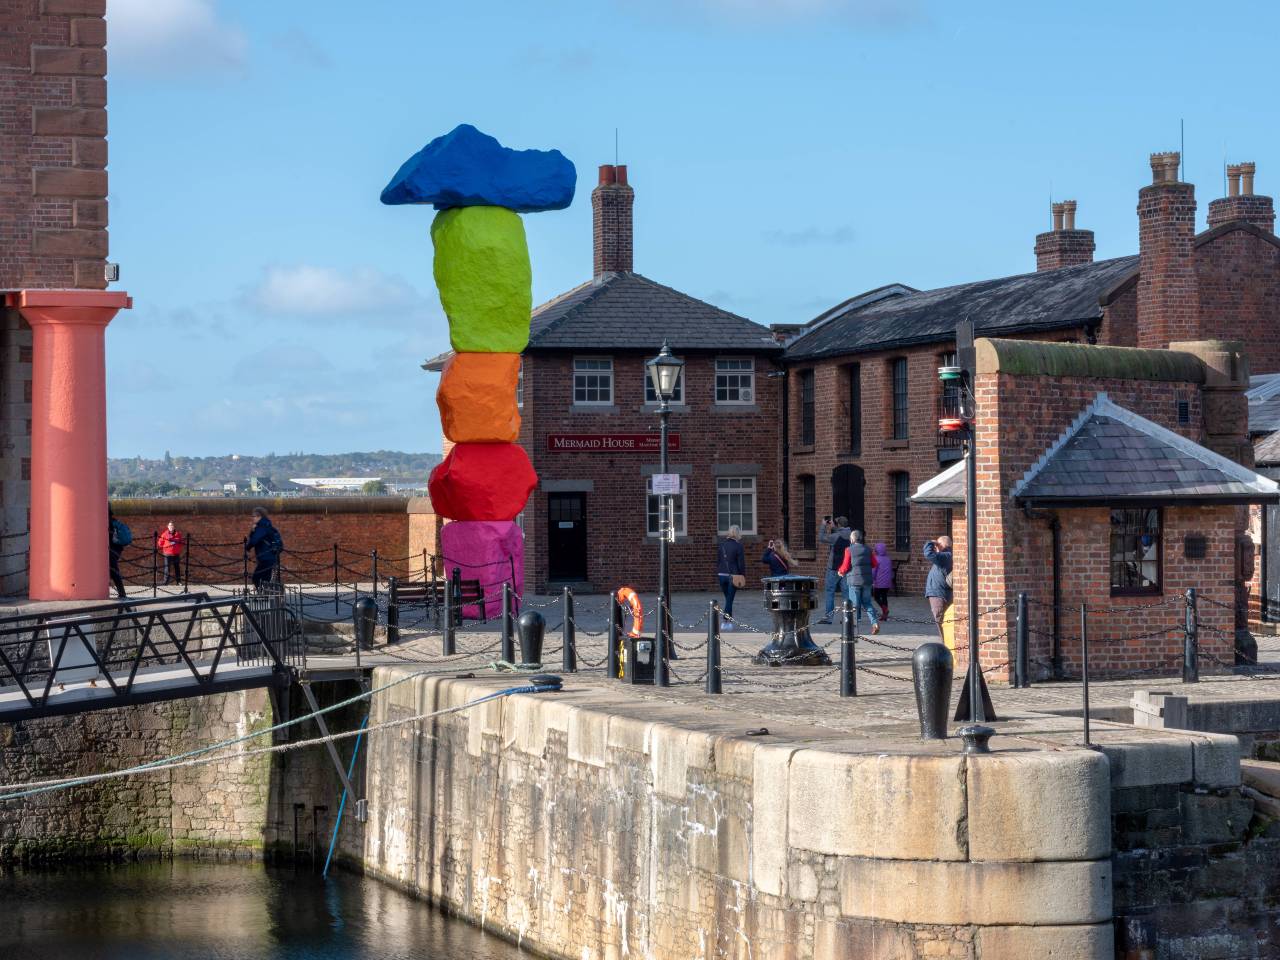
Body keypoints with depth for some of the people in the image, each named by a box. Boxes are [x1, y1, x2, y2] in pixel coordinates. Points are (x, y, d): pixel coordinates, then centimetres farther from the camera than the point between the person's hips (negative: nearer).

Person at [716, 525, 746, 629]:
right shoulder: (738, 545, -9)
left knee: (727, 599, 16)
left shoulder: (722, 544, 7)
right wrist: (743, 576, -2)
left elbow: (717, 560, 12)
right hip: (733, 576, -5)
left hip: (722, 575, 5)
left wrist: (718, 573, 18)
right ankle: (726, 622, -4)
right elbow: (741, 562, -9)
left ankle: (729, 621, 16)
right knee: (730, 599, -2)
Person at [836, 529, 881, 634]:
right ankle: (875, 622, -3)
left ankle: (856, 626, 5)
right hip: (866, 580, 4)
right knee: (867, 602, 13)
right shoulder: (867, 549, 3)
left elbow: (845, 566, -12)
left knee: (855, 604, 4)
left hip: (854, 580, -4)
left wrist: (841, 571, 9)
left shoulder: (849, 550, -10)